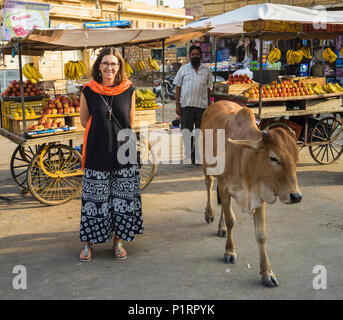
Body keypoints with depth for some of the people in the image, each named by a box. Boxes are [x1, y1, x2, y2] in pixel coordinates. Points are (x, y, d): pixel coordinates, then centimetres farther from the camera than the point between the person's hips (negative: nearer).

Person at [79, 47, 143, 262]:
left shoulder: (128, 90, -2)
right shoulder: (88, 91, -4)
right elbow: (84, 121, 8)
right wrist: (103, 134, 9)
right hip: (97, 153, -1)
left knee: (123, 198, 8)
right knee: (95, 199, 6)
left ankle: (118, 241, 25)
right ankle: (88, 243, 21)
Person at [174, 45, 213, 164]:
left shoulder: (207, 71, 12)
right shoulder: (183, 69, 9)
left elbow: (208, 89, 13)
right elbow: (178, 87, 7)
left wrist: (209, 105, 7)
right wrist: (177, 104, -1)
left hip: (202, 105, 1)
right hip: (186, 105, -1)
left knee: (200, 132, 1)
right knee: (186, 131, -1)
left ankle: (198, 158, 8)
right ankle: (187, 158, 7)